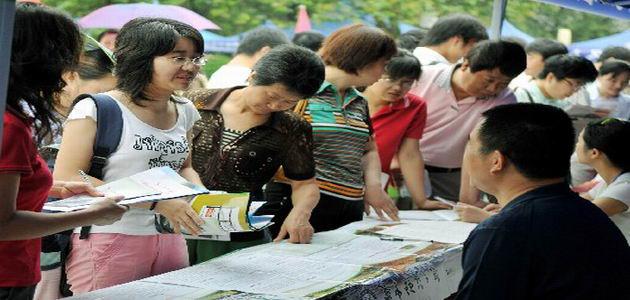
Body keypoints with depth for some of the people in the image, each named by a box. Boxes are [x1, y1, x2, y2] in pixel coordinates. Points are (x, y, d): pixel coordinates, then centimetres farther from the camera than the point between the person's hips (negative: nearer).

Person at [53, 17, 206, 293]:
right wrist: (155, 202, -22)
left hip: (170, 239, 6)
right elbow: (66, 178, -17)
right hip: (110, 240, -6)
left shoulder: (184, 112, 10)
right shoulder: (97, 109, -10)